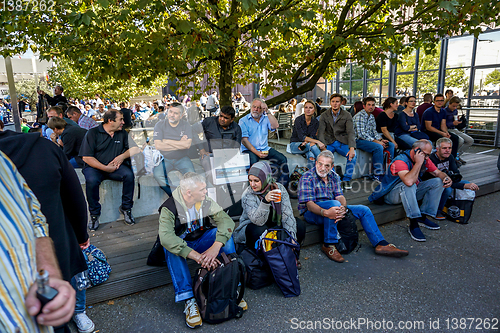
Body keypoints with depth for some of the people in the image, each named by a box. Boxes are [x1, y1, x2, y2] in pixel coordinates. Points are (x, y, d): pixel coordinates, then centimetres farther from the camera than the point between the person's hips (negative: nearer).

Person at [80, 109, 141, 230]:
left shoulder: (122, 133, 10)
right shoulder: (93, 133, -4)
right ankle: (94, 214, -11)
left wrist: (122, 156, -10)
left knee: (129, 175, -27)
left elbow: (136, 149, 8)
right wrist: (106, 168, -17)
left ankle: (126, 208, -8)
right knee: (91, 181, -34)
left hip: (115, 166, 3)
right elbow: (86, 157, -10)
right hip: (95, 167, -3)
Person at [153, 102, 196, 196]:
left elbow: (187, 145, -16)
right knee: (157, 175, -28)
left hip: (182, 158, 0)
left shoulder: (186, 125, 0)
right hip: (164, 158, 0)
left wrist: (167, 141, -13)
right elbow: (158, 145, -14)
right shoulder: (160, 125, -2)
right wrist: (180, 143, -12)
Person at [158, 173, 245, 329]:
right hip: (181, 246, -2)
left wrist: (216, 246, -40)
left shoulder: (205, 202, -12)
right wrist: (197, 257, -48)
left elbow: (227, 220, -22)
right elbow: (166, 237, -40)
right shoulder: (169, 208, -24)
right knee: (170, 248, -36)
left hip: (201, 242, 3)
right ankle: (189, 300, -36)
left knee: (224, 233, -24)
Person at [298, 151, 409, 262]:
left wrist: (343, 208, -30)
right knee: (334, 203, -37)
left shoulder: (334, 176, 6)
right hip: (312, 213, -7)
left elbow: (340, 196, -5)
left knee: (363, 210, -1)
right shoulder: (307, 178, -15)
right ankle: (329, 245, -28)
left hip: (333, 207, 7)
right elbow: (309, 205, -23)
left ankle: (381, 244, 3)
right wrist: (326, 212, -43)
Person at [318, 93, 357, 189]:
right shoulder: (324, 115, 2)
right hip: (329, 143, 0)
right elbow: (320, 132, -9)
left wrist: (352, 148, -28)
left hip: (342, 143, 0)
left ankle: (347, 180, -9)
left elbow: (351, 132, -10)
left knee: (352, 155, -28)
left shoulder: (347, 115, 1)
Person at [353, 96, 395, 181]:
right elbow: (361, 134, -22)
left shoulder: (372, 117, 14)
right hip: (359, 140, -9)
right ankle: (378, 174, -22)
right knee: (378, 147, -31)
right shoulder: (359, 116, -14)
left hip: (371, 139, 9)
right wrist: (376, 142, -23)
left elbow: (374, 131, 17)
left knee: (391, 145, 0)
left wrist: (381, 139, -3)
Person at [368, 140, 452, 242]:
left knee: (438, 182, -5)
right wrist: (418, 163, -35)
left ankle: (422, 216, -10)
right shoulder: (400, 161, -27)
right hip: (392, 194, -8)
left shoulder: (425, 160, -2)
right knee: (408, 185, -39)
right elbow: (409, 181, -44)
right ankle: (413, 224, -36)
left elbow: (438, 173, 9)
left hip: (411, 193, 8)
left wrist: (446, 178, -14)